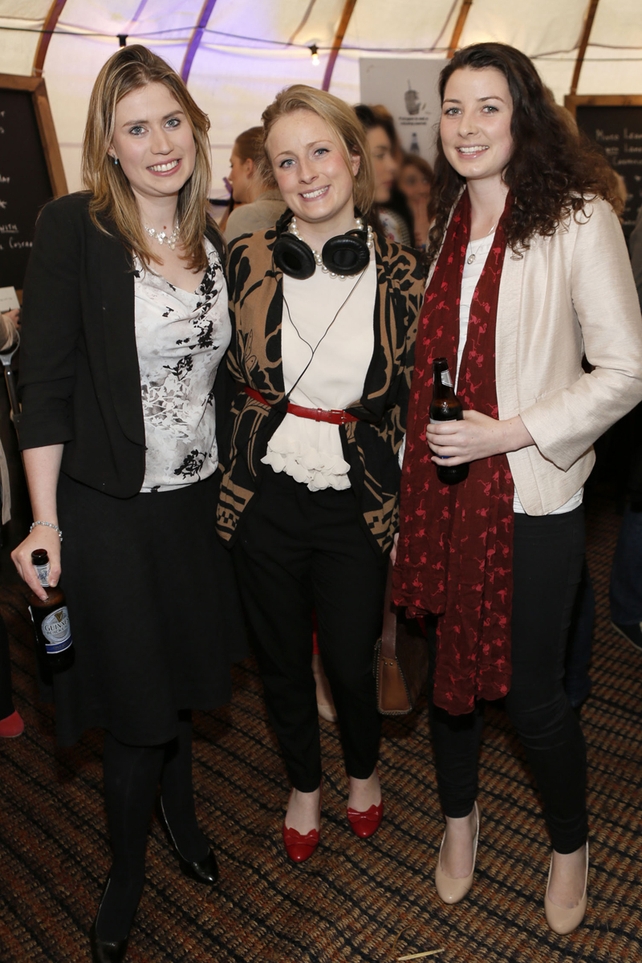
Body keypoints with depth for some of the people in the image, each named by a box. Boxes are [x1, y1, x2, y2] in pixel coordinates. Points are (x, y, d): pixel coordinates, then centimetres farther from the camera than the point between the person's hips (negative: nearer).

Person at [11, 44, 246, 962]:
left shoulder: (213, 240, 6)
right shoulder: (74, 228, -11)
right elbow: (44, 380, -13)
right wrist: (45, 518, -16)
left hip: (197, 500, 5)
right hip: (107, 509, -5)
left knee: (181, 680, 20)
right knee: (135, 699, 8)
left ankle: (179, 813, 49)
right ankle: (127, 872, 36)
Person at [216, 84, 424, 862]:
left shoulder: (398, 274, -3)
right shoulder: (247, 260, -3)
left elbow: (414, 398, 3)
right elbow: (221, 373, 7)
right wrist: (234, 462, 2)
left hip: (358, 502, -1)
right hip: (265, 497, 1)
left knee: (351, 659, 12)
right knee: (281, 658, 16)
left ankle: (363, 771, 47)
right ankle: (303, 785, 45)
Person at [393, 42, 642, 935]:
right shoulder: (448, 224, 10)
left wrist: (507, 432, -18)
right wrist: (423, 455, 10)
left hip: (530, 499, -5)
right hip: (442, 489, 5)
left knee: (531, 692, 6)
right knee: (448, 666, 17)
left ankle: (570, 844, 38)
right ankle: (459, 817, 45)